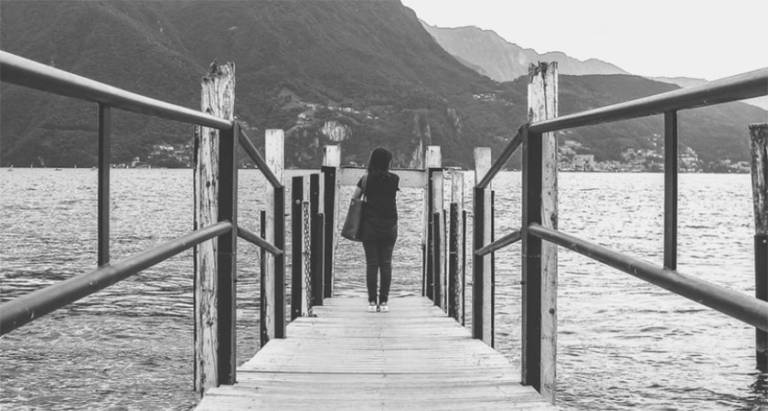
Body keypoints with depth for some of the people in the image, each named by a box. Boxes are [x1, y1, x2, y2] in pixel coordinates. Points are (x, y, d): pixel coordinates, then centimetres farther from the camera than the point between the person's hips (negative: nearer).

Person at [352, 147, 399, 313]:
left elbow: (354, 198, 0)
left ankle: (372, 302, -2)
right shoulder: (394, 179, -2)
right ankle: (384, 302, 1)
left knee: (371, 264, 2)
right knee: (386, 264, 5)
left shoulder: (366, 179, -5)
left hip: (370, 226, -1)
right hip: (389, 227, 1)